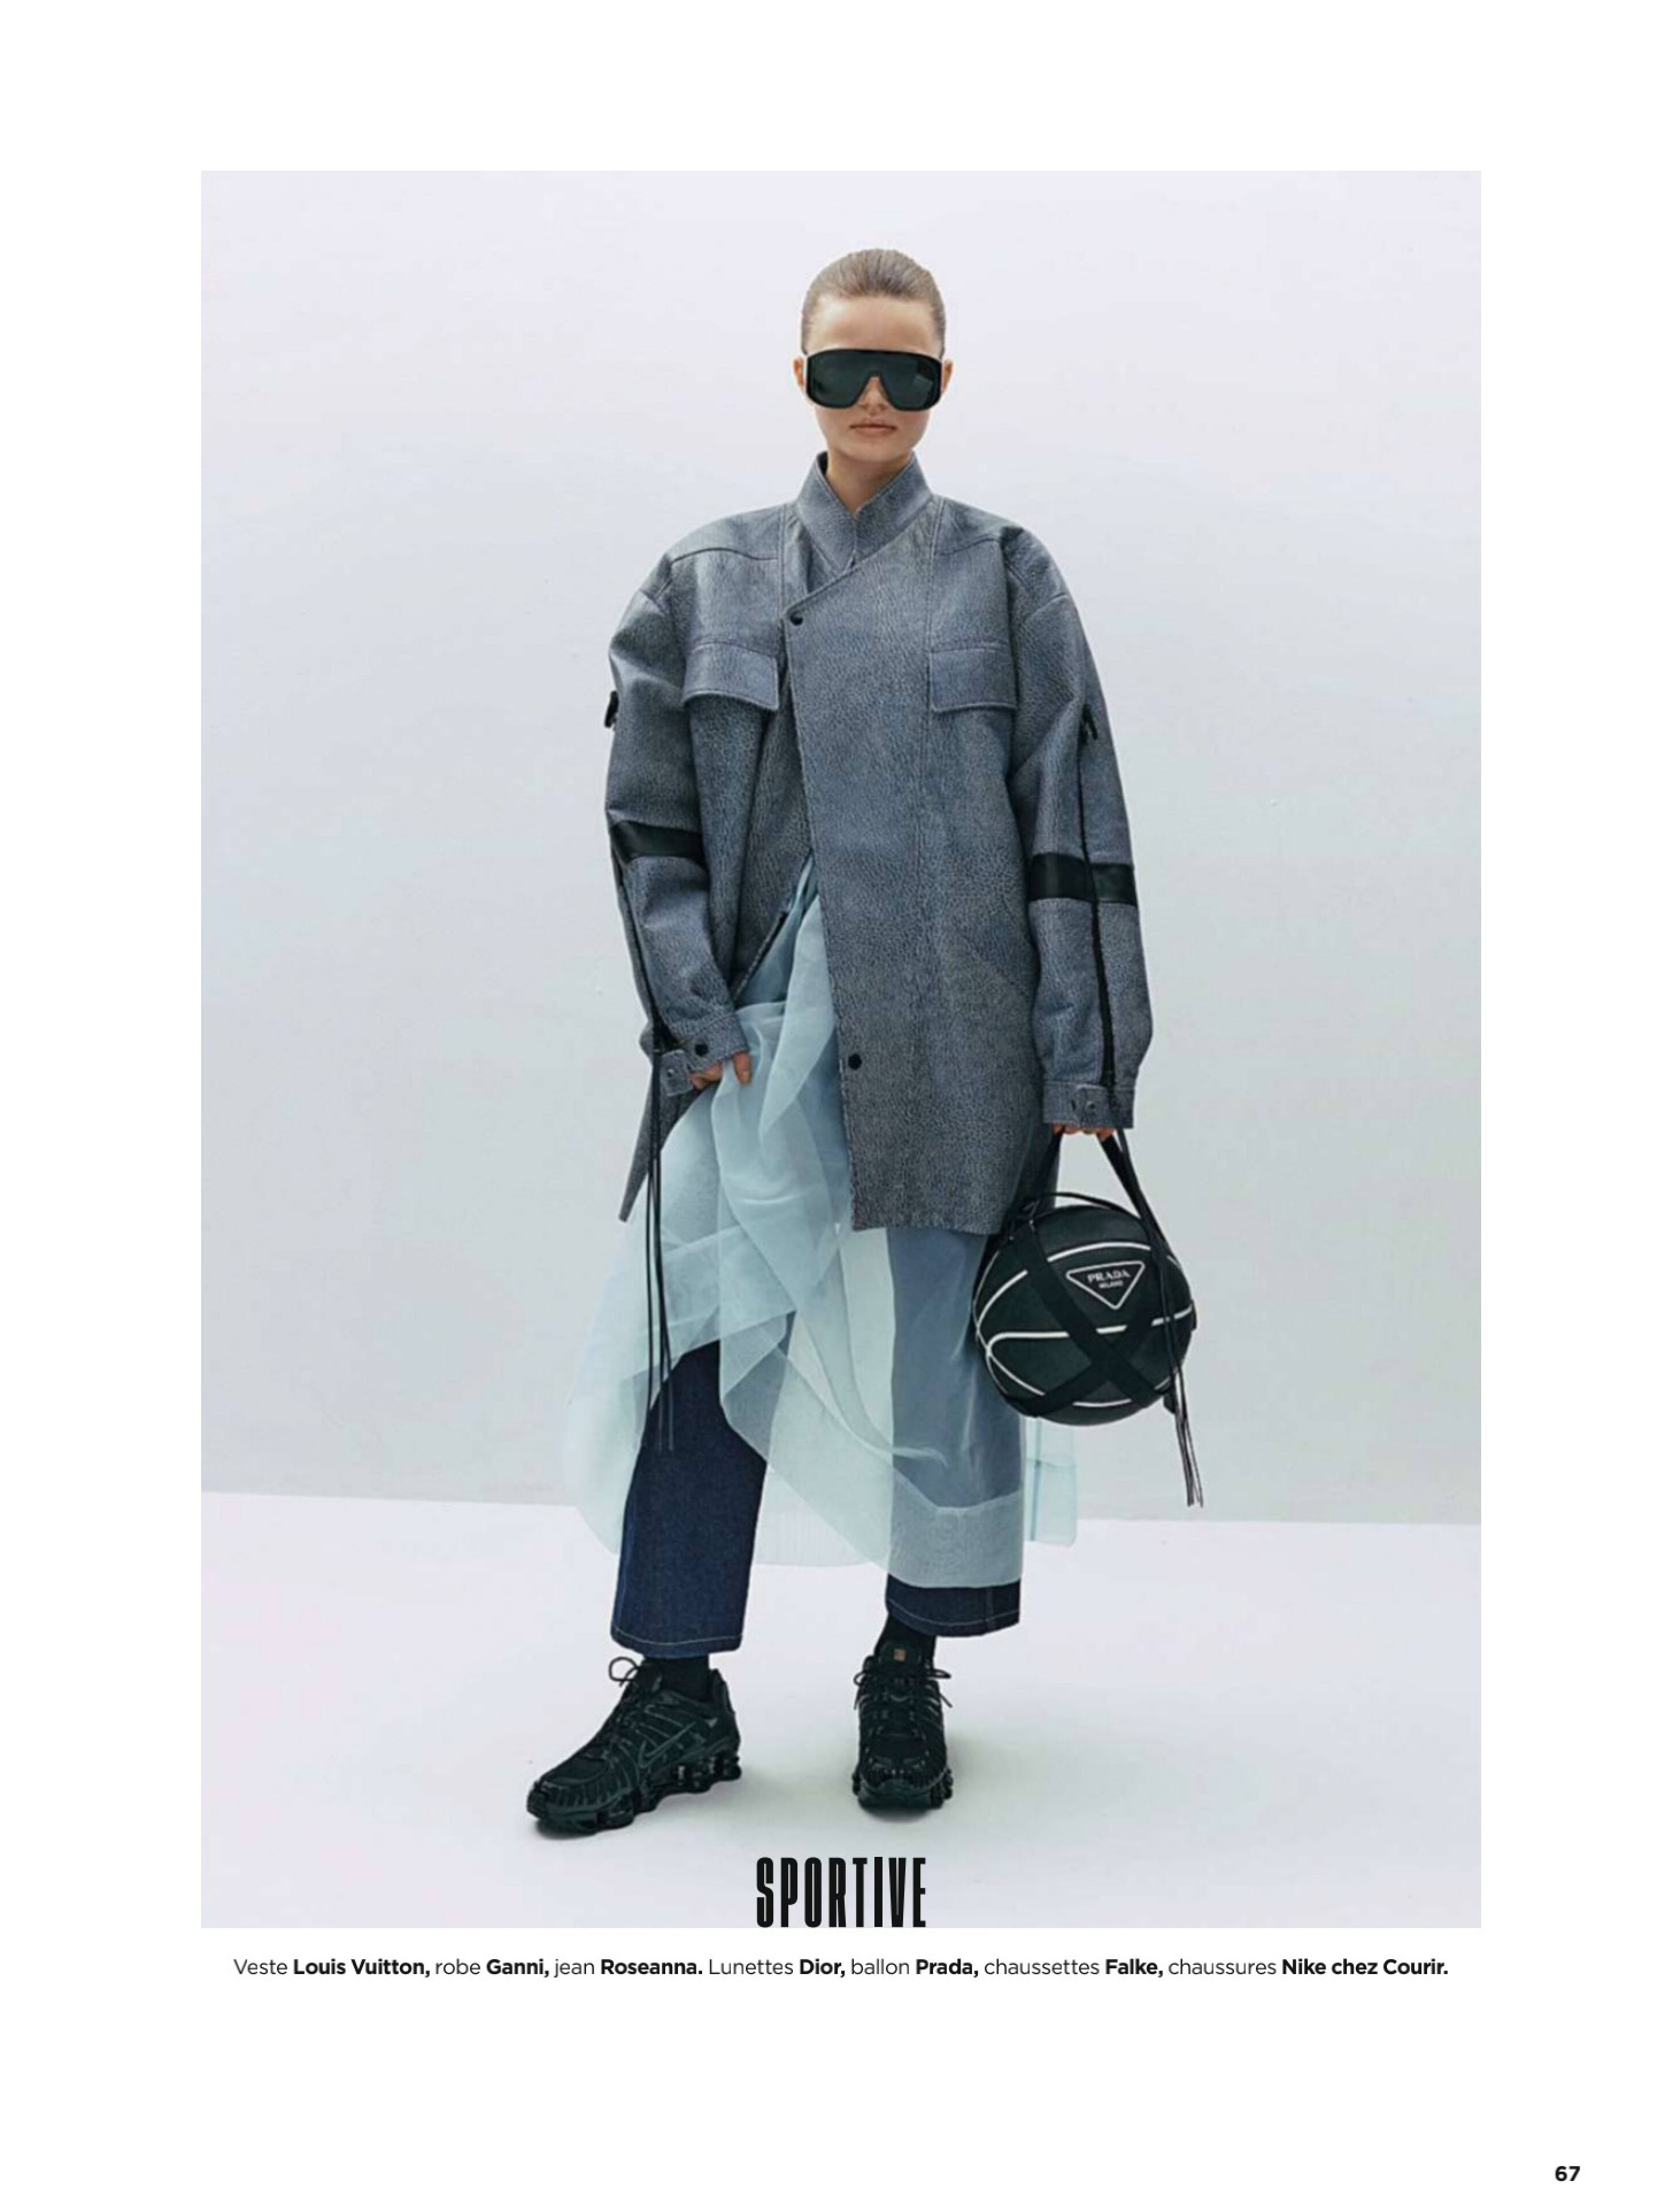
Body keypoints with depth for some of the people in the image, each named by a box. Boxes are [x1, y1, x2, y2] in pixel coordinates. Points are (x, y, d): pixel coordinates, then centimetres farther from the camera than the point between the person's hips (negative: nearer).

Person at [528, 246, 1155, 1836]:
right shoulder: (710, 580, 11)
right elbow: (648, 816, 7)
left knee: (946, 1345, 5)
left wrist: (1083, 1067, -3)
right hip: (767, 1016, 1)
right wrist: (695, 1017, -4)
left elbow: (1073, 829, 3)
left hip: (957, 1029, -1)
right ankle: (676, 1692, 9)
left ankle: (910, 1673, 24)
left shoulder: (1005, 578, 7)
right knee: (702, 1331, -5)